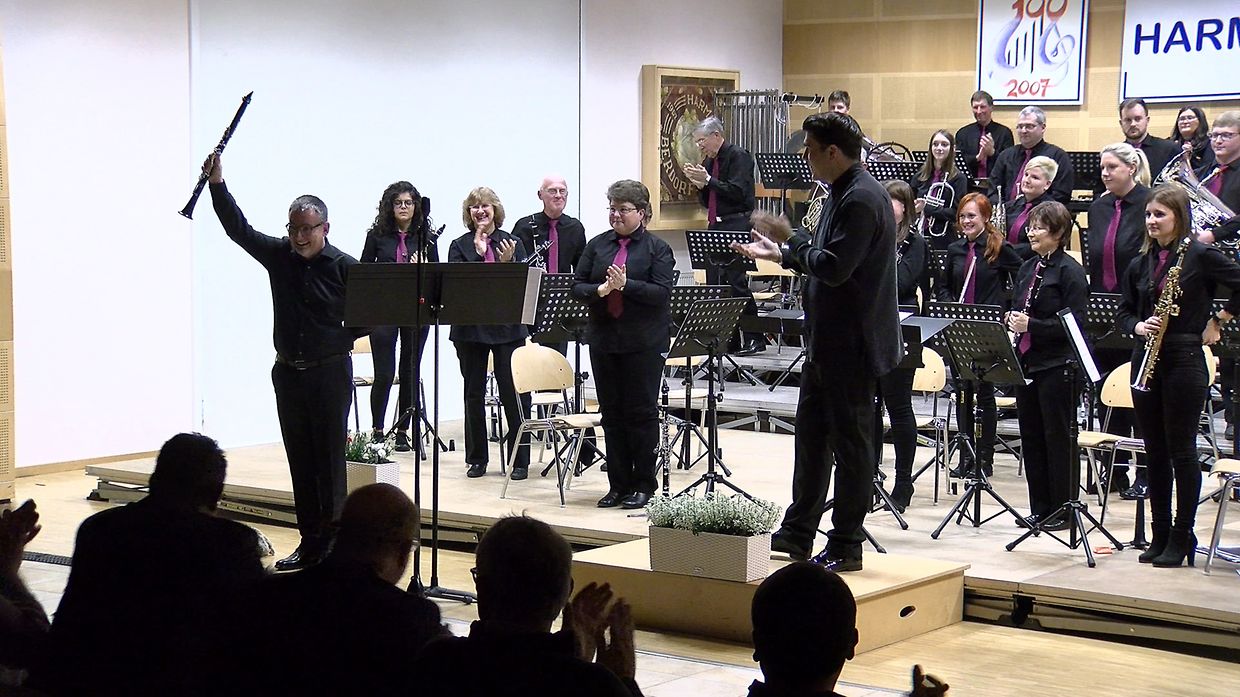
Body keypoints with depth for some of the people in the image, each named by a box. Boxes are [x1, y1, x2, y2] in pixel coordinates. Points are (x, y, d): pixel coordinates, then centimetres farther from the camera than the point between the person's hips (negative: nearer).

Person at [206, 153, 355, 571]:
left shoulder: (344, 267, -7)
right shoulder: (278, 255, 4)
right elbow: (238, 228, 0)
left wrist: (341, 338, -4)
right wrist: (217, 184, -9)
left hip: (330, 373, -4)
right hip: (288, 372, 5)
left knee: (329, 459, -3)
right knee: (300, 460, 8)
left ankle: (331, 543, 2)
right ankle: (308, 543, 14)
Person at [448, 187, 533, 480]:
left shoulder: (512, 243, 4)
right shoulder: (460, 246, 5)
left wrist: (508, 262, -18)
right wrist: (478, 253, -16)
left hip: (507, 327, -1)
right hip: (470, 328, 1)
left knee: (513, 391, -3)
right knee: (474, 394, 9)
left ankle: (520, 459, 5)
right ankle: (477, 458, 20)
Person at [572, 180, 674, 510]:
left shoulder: (657, 248, -2)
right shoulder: (597, 245, 10)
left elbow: (662, 293, -13)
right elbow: (577, 287, 4)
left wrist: (625, 285, -23)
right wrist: (600, 290, -15)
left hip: (643, 343, -4)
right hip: (603, 340, 4)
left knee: (641, 412, 1)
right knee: (611, 412, 8)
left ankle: (643, 485, 9)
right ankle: (618, 484, 15)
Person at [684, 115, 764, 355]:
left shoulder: (738, 156, -6)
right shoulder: (709, 162, 16)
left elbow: (738, 192, -17)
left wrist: (707, 180, -16)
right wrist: (699, 184, 1)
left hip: (736, 225, -9)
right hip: (716, 226, 9)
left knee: (737, 282, -11)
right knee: (714, 283, 7)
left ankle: (754, 339, -5)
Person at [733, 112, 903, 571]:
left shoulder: (862, 199, -20)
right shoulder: (842, 194, 13)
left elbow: (834, 267, -27)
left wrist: (790, 248, -12)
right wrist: (778, 252, 14)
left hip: (854, 344, -11)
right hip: (827, 342, 11)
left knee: (850, 442, -1)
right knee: (812, 434, 17)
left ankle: (846, 546, 8)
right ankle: (798, 533, 28)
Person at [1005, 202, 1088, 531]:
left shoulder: (1070, 271, -9)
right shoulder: (1027, 268, 14)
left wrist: (1031, 325, -21)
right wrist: (1012, 319, 1)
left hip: (1057, 365, -8)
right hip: (1026, 363, 8)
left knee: (1057, 438, -1)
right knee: (1031, 437, 10)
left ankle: (1062, 510, 8)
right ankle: (1039, 509, 18)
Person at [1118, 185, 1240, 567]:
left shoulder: (1201, 256, -6)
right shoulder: (1141, 263, 10)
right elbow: (1124, 312, 15)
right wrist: (1138, 326, -5)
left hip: (1185, 360, -6)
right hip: (1146, 360, 6)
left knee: (1181, 450, -1)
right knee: (1155, 451, 9)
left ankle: (1181, 538, 6)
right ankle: (1159, 535, 17)